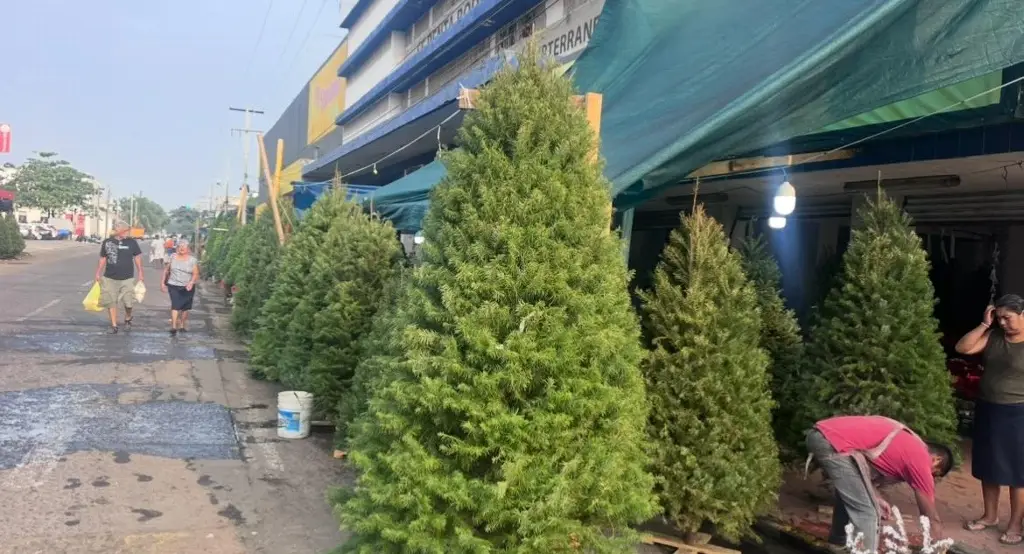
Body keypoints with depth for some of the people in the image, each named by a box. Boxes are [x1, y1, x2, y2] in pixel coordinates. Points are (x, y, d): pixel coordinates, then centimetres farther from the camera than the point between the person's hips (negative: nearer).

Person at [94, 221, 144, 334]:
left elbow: (137, 258, 5)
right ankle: (114, 325, 13)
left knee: (128, 302, 0)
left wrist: (140, 273, 4)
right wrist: (98, 273, 8)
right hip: (110, 278, 1)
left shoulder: (132, 242, -2)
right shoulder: (107, 243, 1)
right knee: (111, 302, 3)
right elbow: (102, 259, 9)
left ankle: (128, 320, 29)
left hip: (127, 278, -1)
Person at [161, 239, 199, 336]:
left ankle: (182, 325, 25)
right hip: (174, 286, 0)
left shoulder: (192, 260, -1)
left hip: (187, 287, 0)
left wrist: (191, 282, -21)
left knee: (185, 307, 9)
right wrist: (163, 282, 11)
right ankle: (174, 327, -16)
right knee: (175, 305, -13)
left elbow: (195, 274, -3)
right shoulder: (173, 257, 4)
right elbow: (166, 270, 13)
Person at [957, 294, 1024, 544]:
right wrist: (984, 324, -7)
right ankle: (990, 515, 29)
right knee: (989, 466, 14)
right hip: (987, 411, 5)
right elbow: (962, 348, -3)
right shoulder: (993, 337, 4)